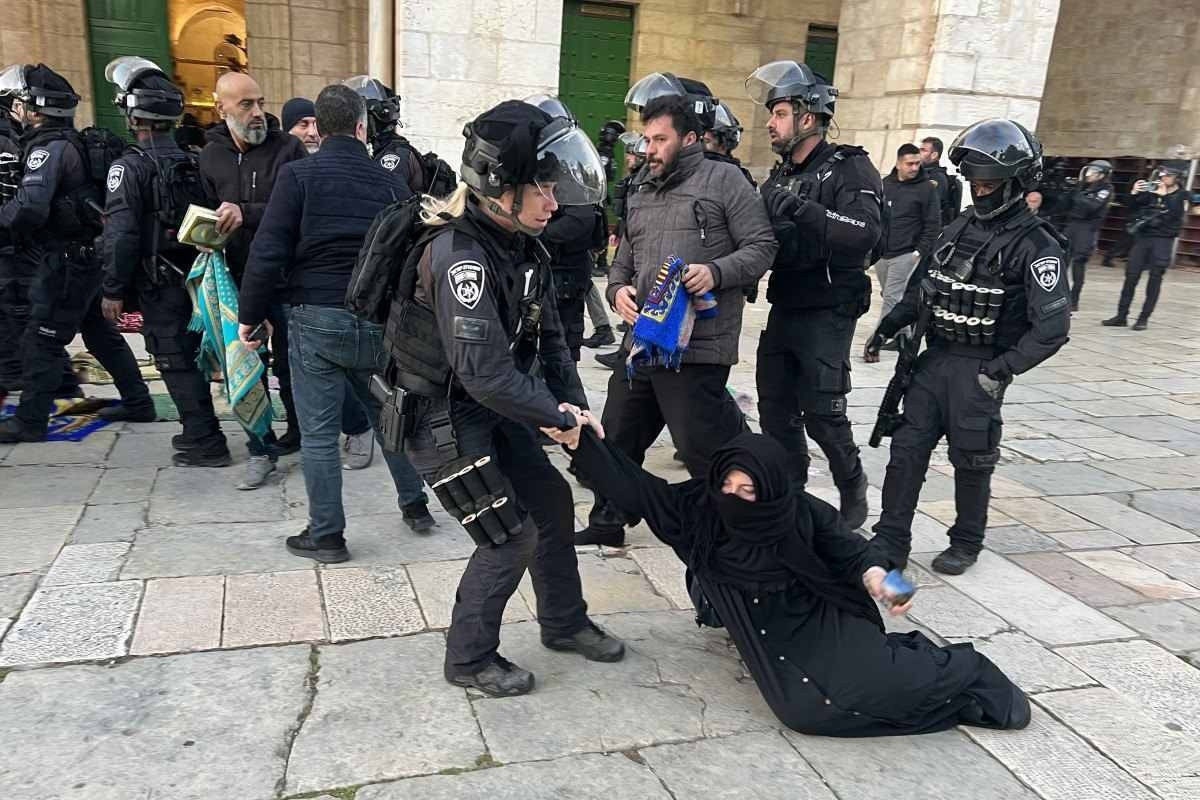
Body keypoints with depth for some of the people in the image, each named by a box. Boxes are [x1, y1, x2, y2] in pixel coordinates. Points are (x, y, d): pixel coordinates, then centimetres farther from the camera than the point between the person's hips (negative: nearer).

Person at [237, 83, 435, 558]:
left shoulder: (298, 175, -6)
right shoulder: (390, 182, 4)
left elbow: (268, 252, -11)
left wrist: (251, 315, -1)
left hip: (317, 320, -3)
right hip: (378, 321, 4)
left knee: (319, 432, 6)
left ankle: (326, 535, 15)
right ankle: (415, 505, 31)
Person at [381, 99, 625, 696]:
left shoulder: (522, 245, 0)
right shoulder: (460, 256, -29)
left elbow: (548, 334, 6)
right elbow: (485, 372, -32)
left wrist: (574, 403, -5)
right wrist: (555, 414, -20)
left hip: (490, 409, 9)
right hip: (441, 417, -9)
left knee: (552, 502, 14)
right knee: (509, 537, -4)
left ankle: (564, 622, 34)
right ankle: (469, 659, 18)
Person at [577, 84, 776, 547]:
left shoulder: (723, 180, -2)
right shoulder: (641, 193, 18)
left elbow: (762, 247, -6)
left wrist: (716, 272, -22)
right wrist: (618, 288, 1)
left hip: (697, 345, -7)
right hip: (641, 340, 7)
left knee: (700, 448, -4)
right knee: (618, 439, 14)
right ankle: (607, 524, 31)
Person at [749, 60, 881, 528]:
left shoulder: (848, 169, -10)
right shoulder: (779, 176, 13)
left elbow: (865, 231, -29)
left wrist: (799, 208, -29)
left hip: (827, 316, -7)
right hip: (783, 310, 7)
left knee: (822, 415, -2)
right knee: (775, 411, 10)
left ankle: (853, 489, 23)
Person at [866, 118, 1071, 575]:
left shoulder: (1035, 245, -11)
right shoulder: (960, 227, 9)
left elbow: (1052, 327, -17)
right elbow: (922, 288, 18)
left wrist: (1003, 368, -24)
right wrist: (888, 326, 8)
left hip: (980, 369, -6)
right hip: (934, 358, 6)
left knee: (971, 461, 7)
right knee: (907, 449, 4)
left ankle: (966, 544, 27)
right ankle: (890, 542, 13)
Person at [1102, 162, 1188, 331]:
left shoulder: (1182, 196, 0)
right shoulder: (1152, 190, 7)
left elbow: (1175, 215, -15)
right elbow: (1134, 208, 8)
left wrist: (1164, 196, -19)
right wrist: (1135, 194, -9)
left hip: (1163, 241, -3)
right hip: (1143, 236, 3)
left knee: (1155, 279, -1)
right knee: (1131, 276, 0)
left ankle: (1144, 318, 5)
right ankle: (1121, 316, 5)